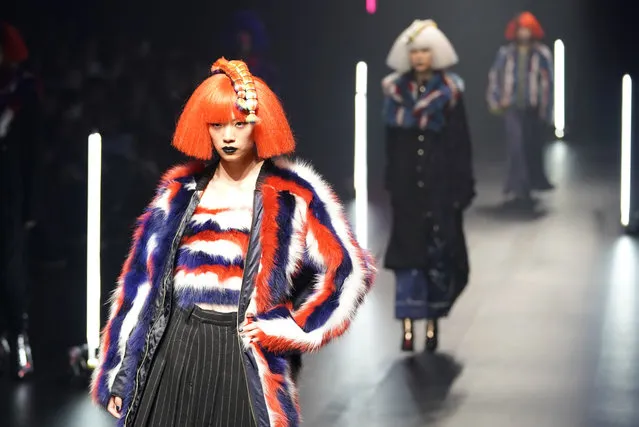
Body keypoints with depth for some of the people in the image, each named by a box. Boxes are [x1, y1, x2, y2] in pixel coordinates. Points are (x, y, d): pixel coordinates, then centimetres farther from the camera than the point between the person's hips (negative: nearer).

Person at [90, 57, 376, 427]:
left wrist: (285, 328, -9)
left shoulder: (292, 196, 0)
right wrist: (121, 372, 8)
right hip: (177, 350, 3)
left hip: (244, 358, -3)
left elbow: (348, 273, -2)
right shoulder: (182, 191, 11)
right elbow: (144, 279, 12)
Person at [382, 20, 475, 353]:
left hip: (440, 184, -1)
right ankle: (408, 324, -2)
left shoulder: (449, 91, -1)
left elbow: (460, 142, -2)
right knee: (407, 251, -2)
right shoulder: (396, 91, 5)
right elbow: (391, 141, 6)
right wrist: (391, 183, 2)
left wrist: (461, 187, -7)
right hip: (407, 184, 1)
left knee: (438, 253, 0)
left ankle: (433, 322, 11)